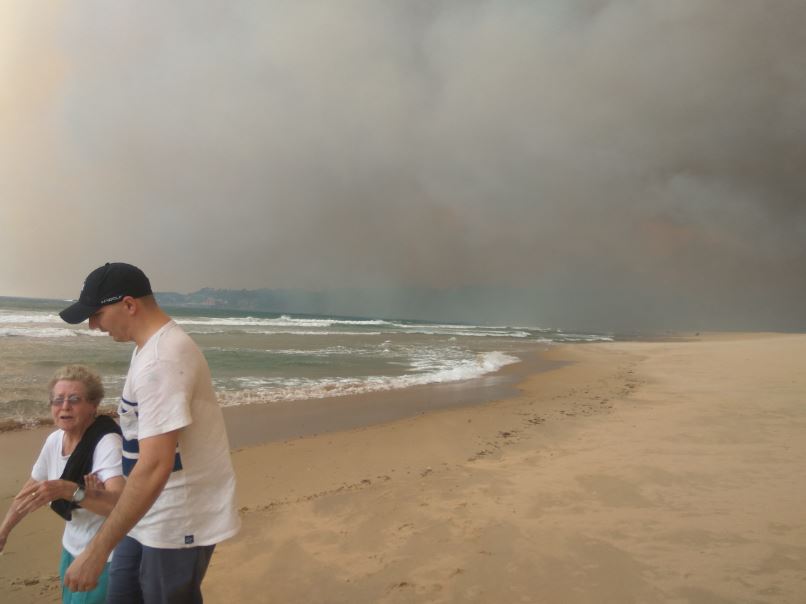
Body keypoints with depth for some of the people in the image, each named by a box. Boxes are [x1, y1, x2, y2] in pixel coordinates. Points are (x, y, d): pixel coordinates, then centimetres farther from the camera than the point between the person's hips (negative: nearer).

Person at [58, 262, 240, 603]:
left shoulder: (160, 361, -27)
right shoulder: (153, 344, 6)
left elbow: (155, 467, -32)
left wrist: (97, 550, -27)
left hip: (181, 520, -10)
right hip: (151, 513, 10)